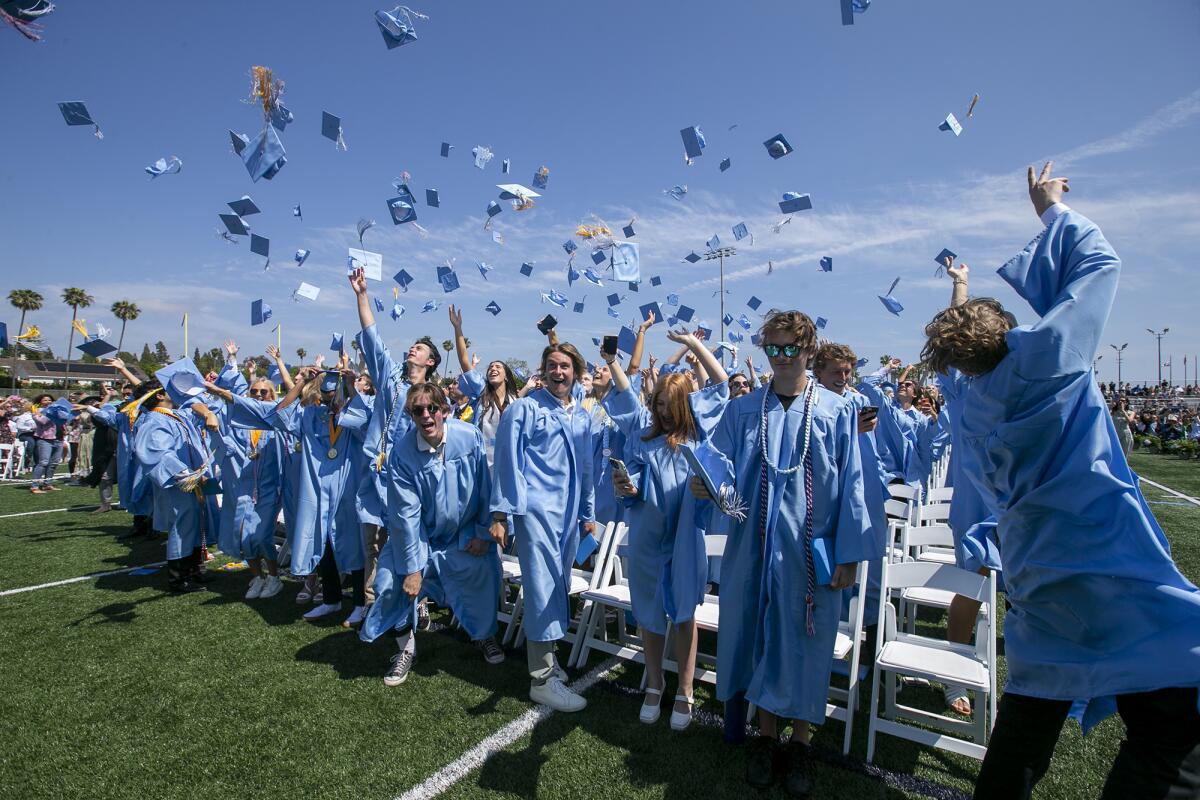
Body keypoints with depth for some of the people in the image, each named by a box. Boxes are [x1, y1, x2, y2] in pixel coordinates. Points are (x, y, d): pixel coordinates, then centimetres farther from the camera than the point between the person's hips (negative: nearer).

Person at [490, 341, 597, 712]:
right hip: (537, 510, -6)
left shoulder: (583, 416, 13)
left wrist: (588, 513, 19)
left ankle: (544, 656, 31)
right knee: (543, 588, -5)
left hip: (569, 514, 6)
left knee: (559, 587, 13)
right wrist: (500, 513, -10)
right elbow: (507, 461, -7)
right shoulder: (524, 409, -4)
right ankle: (542, 678, 4)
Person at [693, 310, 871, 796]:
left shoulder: (837, 411, -1)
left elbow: (850, 486, -2)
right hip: (754, 547, 2)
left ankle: (800, 739, 31)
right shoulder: (742, 410, 4)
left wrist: (848, 555, -5)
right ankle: (766, 733, 32)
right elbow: (723, 465, 1)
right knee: (758, 635, 11)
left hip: (811, 551, -1)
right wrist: (707, 482, -23)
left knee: (805, 643, 9)